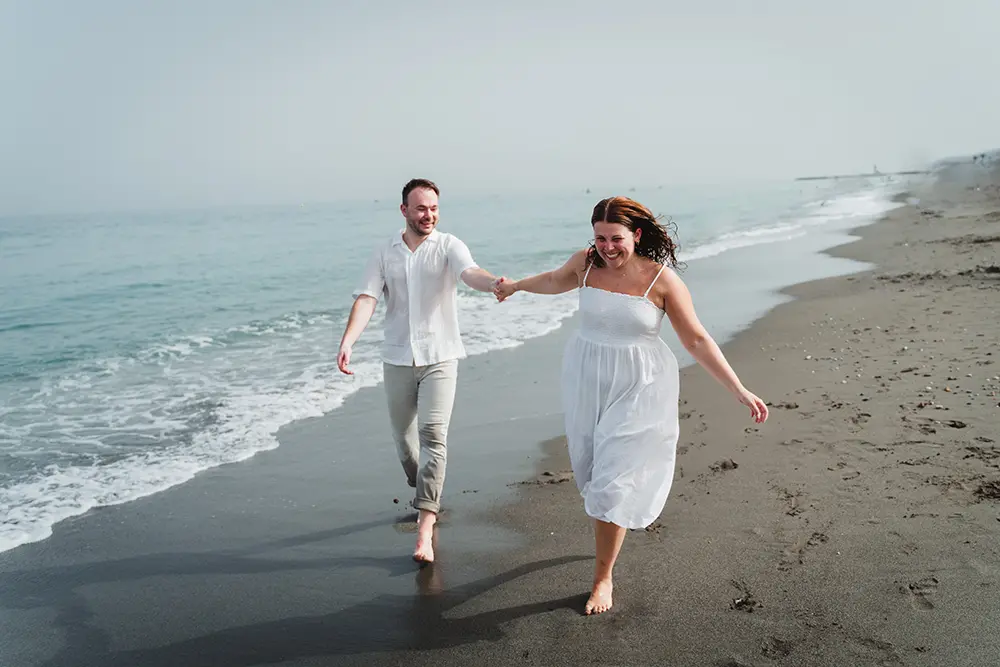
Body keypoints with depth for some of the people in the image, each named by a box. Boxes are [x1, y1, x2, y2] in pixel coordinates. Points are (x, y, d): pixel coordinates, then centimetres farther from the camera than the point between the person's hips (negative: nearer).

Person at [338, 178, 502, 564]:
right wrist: (347, 342, -21)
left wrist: (496, 283, -47)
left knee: (433, 434, -15)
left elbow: (470, 273, -23)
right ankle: (425, 497, 39)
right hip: (397, 359, 4)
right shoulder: (385, 253, 6)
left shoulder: (448, 246, -3)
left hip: (439, 358, -3)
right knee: (403, 438, 13)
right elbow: (366, 299, -4)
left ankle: (425, 529, -16)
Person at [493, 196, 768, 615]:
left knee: (613, 482, -5)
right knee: (589, 470, 15)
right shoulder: (585, 264, -3)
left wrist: (739, 391, -11)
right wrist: (515, 286, 36)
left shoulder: (661, 279, -13)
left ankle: (603, 577, 12)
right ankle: (611, 536, 45)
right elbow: (554, 281, 21)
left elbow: (697, 341, -9)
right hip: (586, 380, 4)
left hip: (638, 389, -4)